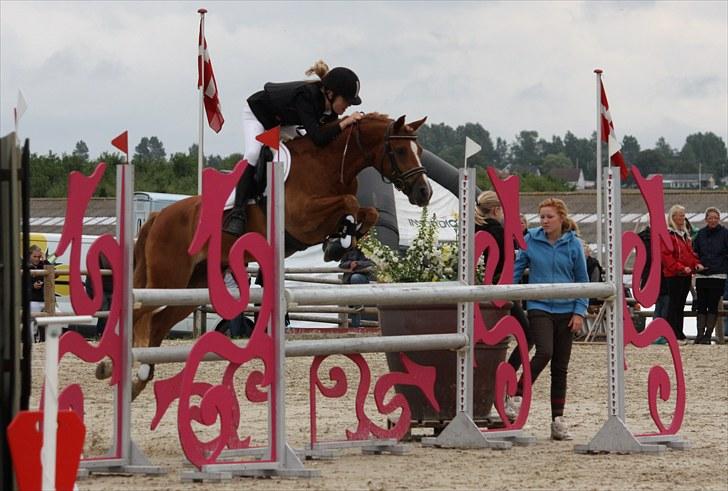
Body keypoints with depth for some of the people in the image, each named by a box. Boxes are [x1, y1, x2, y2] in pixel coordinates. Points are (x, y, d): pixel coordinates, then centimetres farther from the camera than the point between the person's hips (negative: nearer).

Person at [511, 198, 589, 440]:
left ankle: (558, 420, 12)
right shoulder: (531, 239, -1)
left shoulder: (573, 244, 0)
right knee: (544, 352, -24)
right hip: (539, 307, -2)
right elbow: (516, 268, 5)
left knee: (560, 366, 6)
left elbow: (582, 280, 5)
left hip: (565, 310, 2)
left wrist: (579, 312, -2)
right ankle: (516, 396, -11)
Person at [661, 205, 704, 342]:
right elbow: (666, 256, -15)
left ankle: (679, 332, 15)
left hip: (686, 275, 8)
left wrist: (696, 264, 5)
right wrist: (681, 268, -22)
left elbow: (690, 252, 24)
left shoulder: (684, 234, 19)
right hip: (673, 275, -8)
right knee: (674, 304, -7)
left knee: (681, 305, 11)